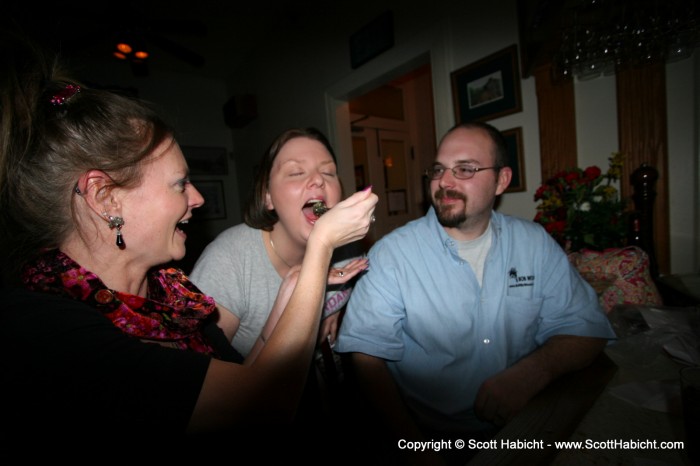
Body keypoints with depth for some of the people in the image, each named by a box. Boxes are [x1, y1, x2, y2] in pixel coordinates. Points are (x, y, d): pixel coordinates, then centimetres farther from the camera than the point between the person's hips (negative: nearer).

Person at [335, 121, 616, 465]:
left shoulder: (535, 244, 1)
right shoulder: (392, 253, -12)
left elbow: (586, 328, 3)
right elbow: (368, 354, -12)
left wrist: (532, 372, -16)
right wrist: (410, 438, -23)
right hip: (432, 435, -3)